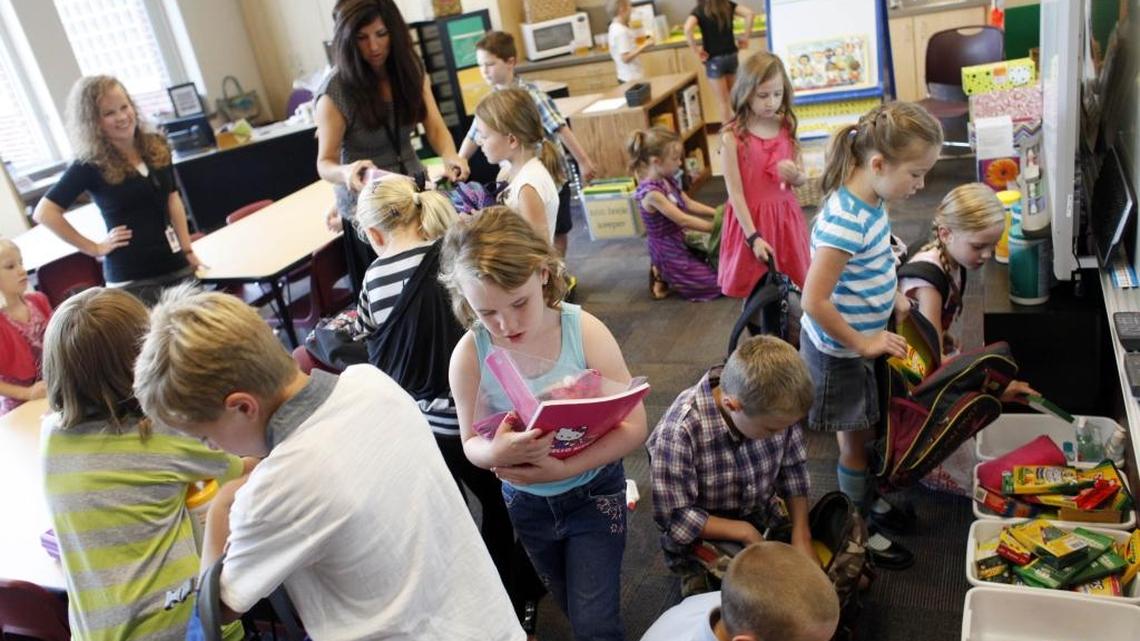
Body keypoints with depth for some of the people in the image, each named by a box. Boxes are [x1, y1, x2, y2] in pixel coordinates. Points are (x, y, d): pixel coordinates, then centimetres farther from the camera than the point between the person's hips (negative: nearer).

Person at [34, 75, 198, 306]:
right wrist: (94, 248, -8)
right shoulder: (91, 165, -9)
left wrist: (188, 250, 7)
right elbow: (44, 213, -10)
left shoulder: (157, 147, 5)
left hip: (176, 265, 5)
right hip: (132, 277, -5)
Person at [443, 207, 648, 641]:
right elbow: (471, 443, -11)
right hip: (526, 501, 3)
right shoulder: (469, 355, -21)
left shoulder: (585, 331, -25)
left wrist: (564, 468, -35)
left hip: (593, 490, -2)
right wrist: (496, 452, -35)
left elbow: (633, 426, -22)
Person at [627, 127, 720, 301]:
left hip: (680, 242, 9)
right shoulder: (651, 192, -27)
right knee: (720, 282, -6)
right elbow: (683, 220, -26)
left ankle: (663, 272, 12)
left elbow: (689, 205, 11)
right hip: (668, 252, -9)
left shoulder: (668, 180, 0)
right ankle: (663, 276, 2)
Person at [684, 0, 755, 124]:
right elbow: (748, 13, -8)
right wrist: (745, 37, -2)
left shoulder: (699, 10, -7)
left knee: (723, 102, 4)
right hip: (731, 56, 4)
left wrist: (696, 51, -17)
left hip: (714, 59, -4)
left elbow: (688, 29, -26)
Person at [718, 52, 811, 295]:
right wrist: (753, 236, -16)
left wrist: (795, 176, -14)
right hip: (751, 220, -4)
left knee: (794, 287, 11)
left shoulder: (786, 127, 2)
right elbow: (735, 192, -13)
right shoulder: (733, 135, -12)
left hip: (785, 217, 4)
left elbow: (802, 179, 11)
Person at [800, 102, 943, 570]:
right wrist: (862, 344, -21)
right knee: (854, 438, 11)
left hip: (861, 341, 8)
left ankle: (865, 499, 47)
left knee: (864, 429, 25)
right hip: (837, 350, -8)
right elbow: (814, 302, -32)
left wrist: (895, 300, 3)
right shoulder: (846, 220, -32)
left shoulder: (871, 201, -3)